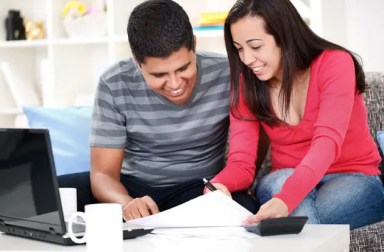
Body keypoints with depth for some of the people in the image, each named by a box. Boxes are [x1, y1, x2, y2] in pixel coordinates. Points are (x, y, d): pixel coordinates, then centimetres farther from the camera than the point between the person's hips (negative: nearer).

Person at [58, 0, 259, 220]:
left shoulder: (226, 75, -15)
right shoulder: (115, 85, -14)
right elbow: (103, 173, -14)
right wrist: (127, 203, -38)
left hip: (202, 188, 1)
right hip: (132, 187, -1)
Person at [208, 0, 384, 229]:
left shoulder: (335, 64, -15)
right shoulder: (246, 84, -4)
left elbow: (327, 142, -31)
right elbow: (241, 163, -10)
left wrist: (285, 200, -48)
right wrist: (218, 186, -36)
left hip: (353, 180, -4)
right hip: (283, 184, 4)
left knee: (299, 221, -34)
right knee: (280, 181, -31)